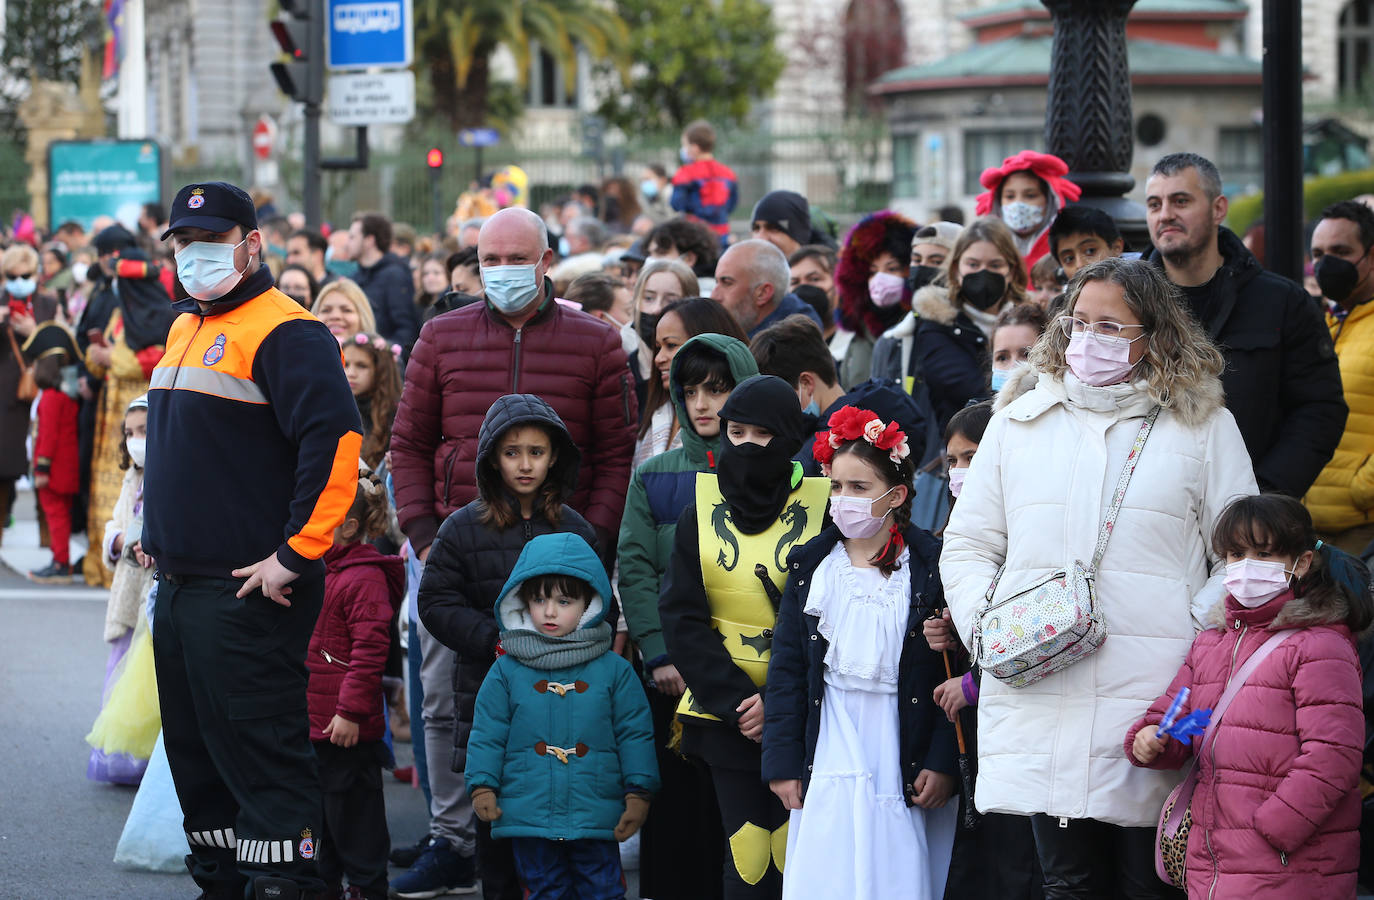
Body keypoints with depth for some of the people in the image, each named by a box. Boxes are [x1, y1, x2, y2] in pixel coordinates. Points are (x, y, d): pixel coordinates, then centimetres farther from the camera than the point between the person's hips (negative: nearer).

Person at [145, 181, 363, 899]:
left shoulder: (284, 332, -12)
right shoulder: (185, 329, 18)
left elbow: (336, 442, -22)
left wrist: (294, 554, -22)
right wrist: (158, 531, 22)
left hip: (245, 590, -9)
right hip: (178, 584, 9)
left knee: (260, 745, -9)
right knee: (192, 745, 14)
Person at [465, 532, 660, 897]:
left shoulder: (614, 670, 2)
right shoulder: (507, 671, 4)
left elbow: (634, 735, 4)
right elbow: (488, 734, 7)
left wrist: (638, 793, -1)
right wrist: (482, 785, 0)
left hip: (595, 816, -1)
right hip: (529, 814, 1)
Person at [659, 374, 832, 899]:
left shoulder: (821, 513, -1)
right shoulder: (701, 514, 7)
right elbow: (681, 618, 3)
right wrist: (735, 699, -9)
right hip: (728, 715, 1)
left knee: (795, 856, -6)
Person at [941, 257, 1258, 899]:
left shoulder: (1202, 425, 8)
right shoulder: (1020, 417, 16)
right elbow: (966, 544, 19)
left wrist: (1194, 638, -9)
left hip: (1153, 696, -2)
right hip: (1039, 696, 2)